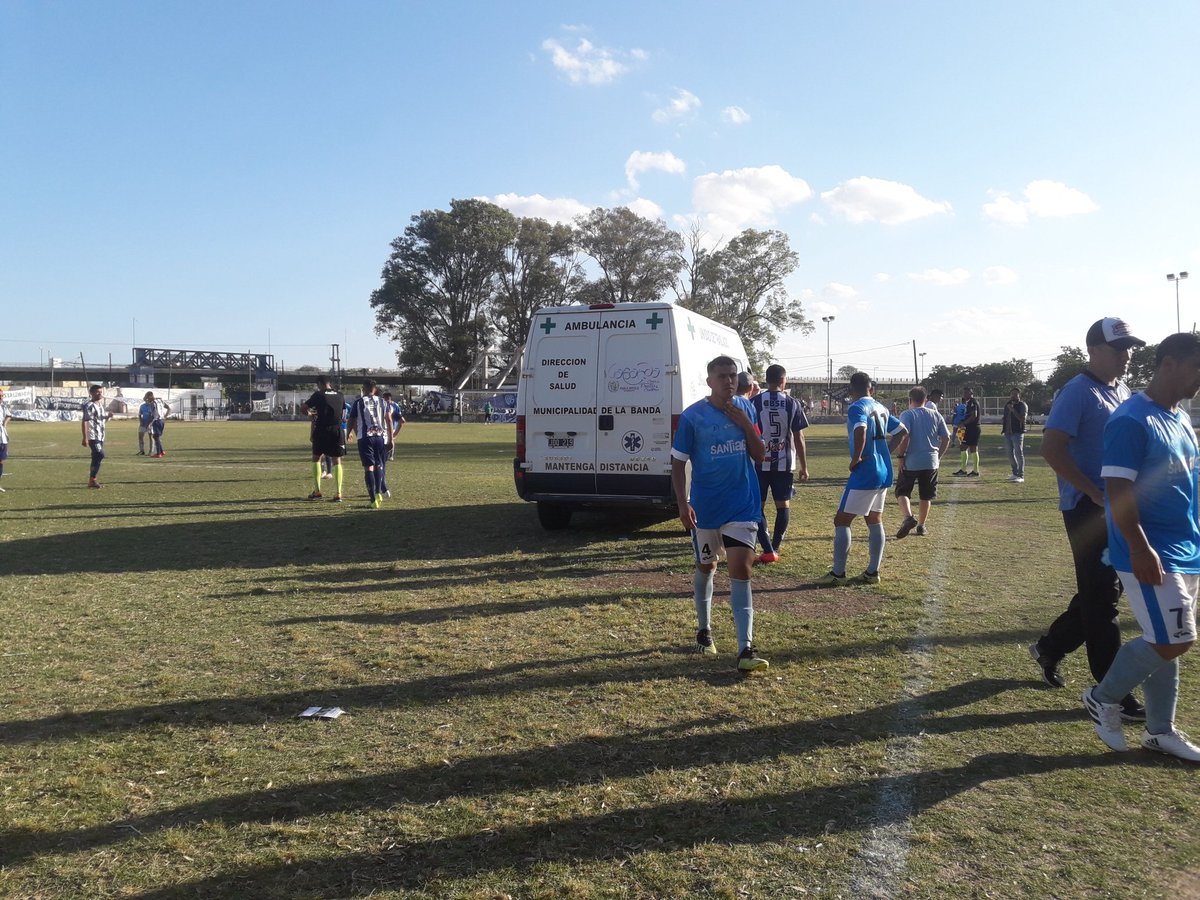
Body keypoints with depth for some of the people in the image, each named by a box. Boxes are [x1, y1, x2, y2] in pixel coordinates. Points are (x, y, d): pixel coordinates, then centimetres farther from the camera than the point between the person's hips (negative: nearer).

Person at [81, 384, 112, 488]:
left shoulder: (101, 405, 16)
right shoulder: (89, 406, -12)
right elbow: (85, 422, -16)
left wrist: (108, 416, 3)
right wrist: (85, 438, -22)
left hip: (100, 436, 9)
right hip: (93, 436, -9)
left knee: (97, 457, 9)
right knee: (100, 455, -14)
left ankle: (92, 480, 15)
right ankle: (92, 480, -9)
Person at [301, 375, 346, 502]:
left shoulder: (318, 395, -4)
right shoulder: (340, 395, 6)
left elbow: (303, 407, 0)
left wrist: (308, 413, 21)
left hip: (321, 430, -2)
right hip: (337, 430, 2)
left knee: (316, 458, 14)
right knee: (337, 461, 5)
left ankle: (317, 491, 12)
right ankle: (338, 493, -2)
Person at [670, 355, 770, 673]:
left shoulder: (745, 408, 2)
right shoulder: (692, 416, -9)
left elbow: (760, 456, 5)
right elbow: (678, 462, -6)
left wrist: (747, 425, -11)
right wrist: (683, 504, -15)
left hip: (742, 505, 1)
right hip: (705, 506, -1)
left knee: (741, 571, -7)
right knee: (706, 566, 16)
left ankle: (746, 648, -8)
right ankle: (704, 630, 37)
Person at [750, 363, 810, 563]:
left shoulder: (754, 402, -4)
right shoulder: (792, 404, -2)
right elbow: (799, 438, 0)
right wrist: (804, 466, 7)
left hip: (759, 463, -1)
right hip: (784, 464, 1)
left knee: (757, 506, 5)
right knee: (783, 506, 14)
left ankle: (768, 551, -4)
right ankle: (775, 548, 16)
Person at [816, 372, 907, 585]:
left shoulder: (857, 408, -12)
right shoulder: (881, 408, 13)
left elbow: (860, 430, -31)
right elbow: (901, 432, 20)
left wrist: (855, 458, -20)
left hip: (865, 473, -8)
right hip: (884, 472, 9)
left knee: (842, 520, -1)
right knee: (875, 521, 15)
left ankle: (838, 574, 1)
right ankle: (872, 572, 19)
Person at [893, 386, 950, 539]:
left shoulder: (907, 414, -6)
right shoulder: (936, 415, 8)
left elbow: (904, 436, -19)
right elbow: (946, 438, 8)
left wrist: (901, 456, -10)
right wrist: (938, 456, 17)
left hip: (910, 462, -4)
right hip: (931, 462, 4)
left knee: (902, 492, 7)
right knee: (925, 496, 16)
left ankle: (908, 516, -18)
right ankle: (921, 526, 21)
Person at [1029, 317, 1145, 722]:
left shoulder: (1123, 392, 13)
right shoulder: (1078, 393, -13)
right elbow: (1051, 448, -22)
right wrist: (1096, 494, -20)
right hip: (1087, 509, -8)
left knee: (1104, 590, 15)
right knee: (1101, 597, -2)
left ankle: (1049, 647, 31)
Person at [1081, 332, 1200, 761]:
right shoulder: (1131, 421, -15)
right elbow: (1118, 491, -21)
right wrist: (1140, 549, -25)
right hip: (1151, 556, -9)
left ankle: (1160, 730, 25)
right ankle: (1104, 698, 12)